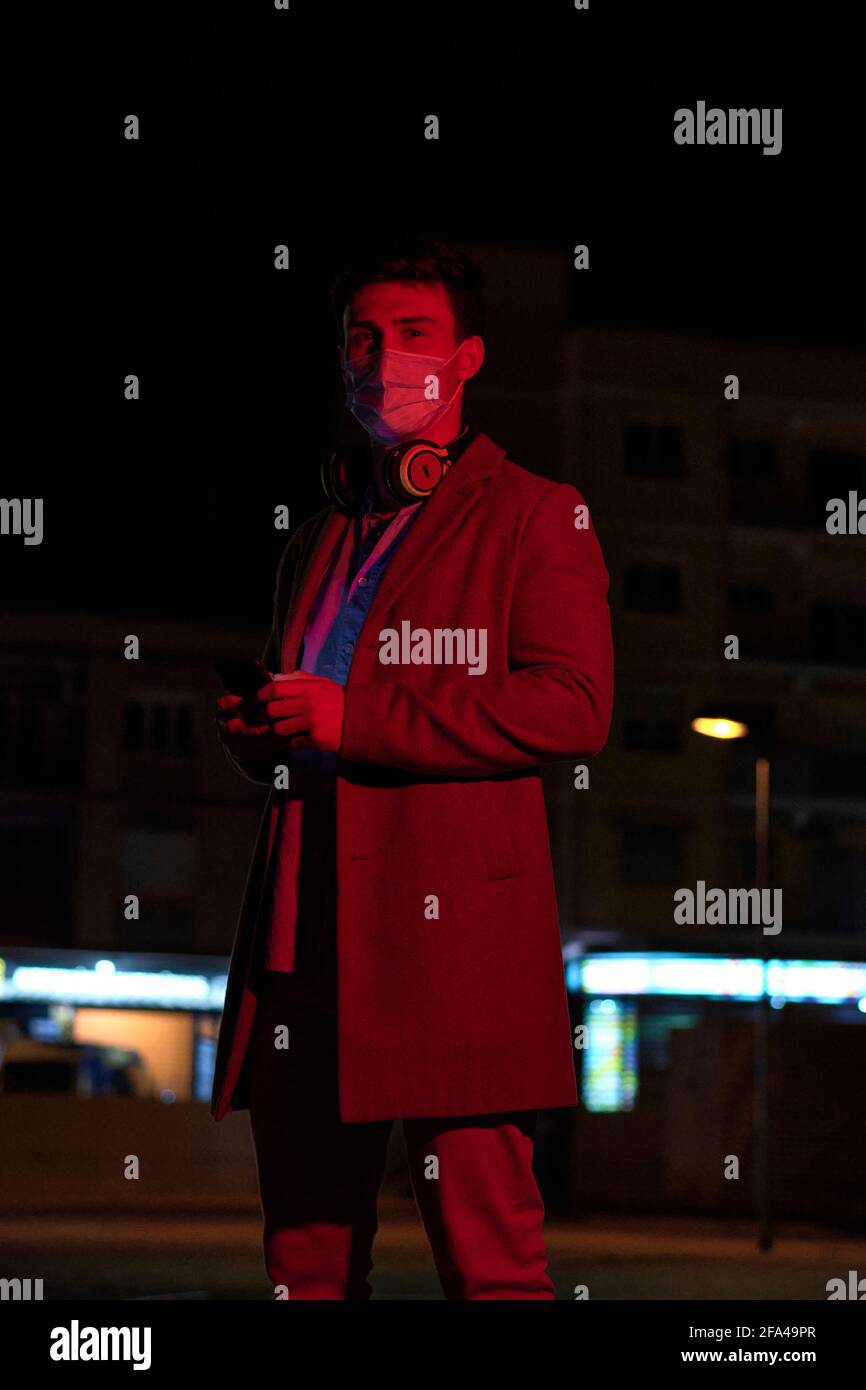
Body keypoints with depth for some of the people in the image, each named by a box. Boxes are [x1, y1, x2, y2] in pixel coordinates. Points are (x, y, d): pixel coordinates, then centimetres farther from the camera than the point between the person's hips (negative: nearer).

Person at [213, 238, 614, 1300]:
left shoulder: (534, 516, 5)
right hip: (303, 935, 6)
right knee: (306, 1258, 7)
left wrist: (354, 720, -12)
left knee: (487, 1257, -8)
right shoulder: (315, 542, 26)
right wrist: (256, 732, 9)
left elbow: (575, 705, -10)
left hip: (453, 929, -6)